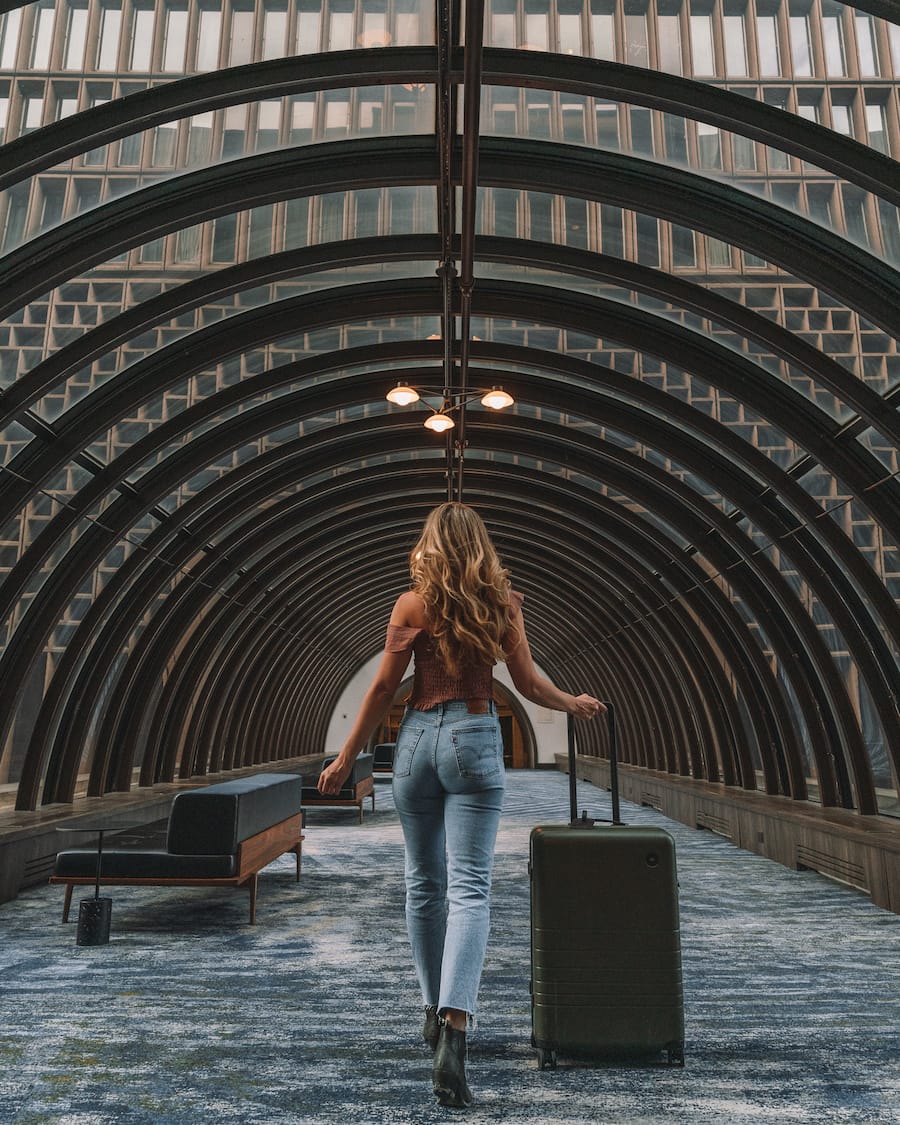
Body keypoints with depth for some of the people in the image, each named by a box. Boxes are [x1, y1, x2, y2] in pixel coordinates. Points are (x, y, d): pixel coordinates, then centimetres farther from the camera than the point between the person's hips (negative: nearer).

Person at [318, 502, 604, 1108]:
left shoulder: (411, 605, -1)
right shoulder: (501, 603, 1)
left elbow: (384, 689, -1)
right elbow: (529, 683, 2)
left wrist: (347, 757, 7)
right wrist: (575, 704, 21)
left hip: (418, 738, 1)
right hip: (474, 738, -1)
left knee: (424, 883, 17)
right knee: (470, 887, -3)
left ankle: (437, 1011, 32)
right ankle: (454, 1029, -16)